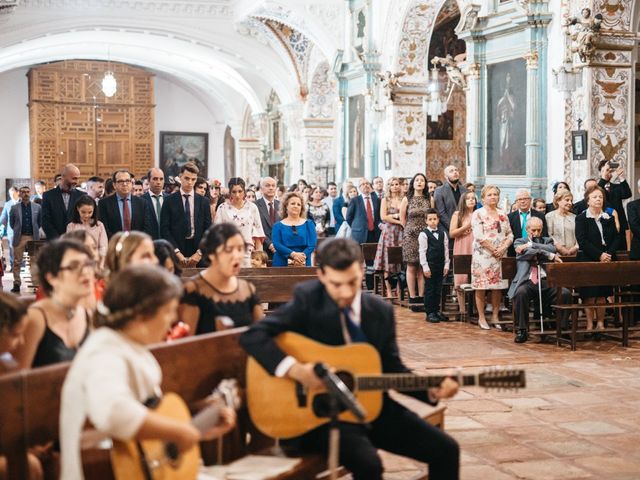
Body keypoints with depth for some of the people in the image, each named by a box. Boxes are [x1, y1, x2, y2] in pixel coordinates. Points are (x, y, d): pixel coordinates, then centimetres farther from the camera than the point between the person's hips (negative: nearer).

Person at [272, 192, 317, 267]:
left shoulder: (309, 224, 12)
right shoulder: (278, 226, 9)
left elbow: (312, 244, 0)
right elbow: (276, 244, -5)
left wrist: (303, 256, -18)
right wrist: (293, 254, -20)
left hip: (303, 264, 1)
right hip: (282, 263, -1)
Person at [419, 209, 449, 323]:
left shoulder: (443, 233, 8)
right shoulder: (423, 234, -6)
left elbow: (446, 250, 9)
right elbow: (422, 252, -8)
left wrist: (446, 265, 4)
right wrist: (425, 267, -12)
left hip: (440, 265, 5)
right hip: (429, 265, -4)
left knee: (438, 289, 10)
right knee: (429, 289, 0)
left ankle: (437, 310, 19)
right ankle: (430, 313, 5)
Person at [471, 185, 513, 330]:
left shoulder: (503, 215, 14)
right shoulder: (478, 214, -3)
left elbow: (510, 235, 11)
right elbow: (479, 236, -11)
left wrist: (503, 248, -7)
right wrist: (493, 250, -13)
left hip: (499, 256, 5)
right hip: (482, 255, -5)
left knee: (497, 287, 5)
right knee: (481, 287, -3)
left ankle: (495, 316, 14)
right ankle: (481, 318, 5)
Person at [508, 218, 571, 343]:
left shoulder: (547, 240, 23)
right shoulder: (520, 242, 16)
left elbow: (552, 249, -2)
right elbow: (529, 253, -6)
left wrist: (530, 245, -5)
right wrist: (550, 256, -10)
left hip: (546, 281, 2)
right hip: (527, 281, -2)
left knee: (566, 293, -26)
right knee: (520, 292, -35)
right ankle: (521, 330, -22)